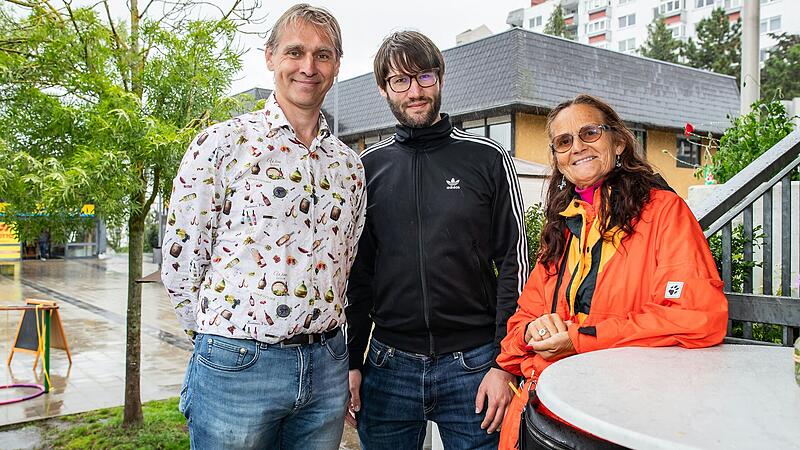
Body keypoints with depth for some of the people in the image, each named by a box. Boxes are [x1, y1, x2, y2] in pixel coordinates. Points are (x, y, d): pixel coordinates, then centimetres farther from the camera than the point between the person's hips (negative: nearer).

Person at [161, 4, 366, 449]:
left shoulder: (349, 164, 10)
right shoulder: (223, 143, -5)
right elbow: (181, 262, -4)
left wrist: (321, 337, 11)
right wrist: (225, 337, 3)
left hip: (327, 366, 5)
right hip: (238, 363, -4)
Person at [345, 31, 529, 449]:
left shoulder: (488, 159, -1)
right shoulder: (369, 166, 5)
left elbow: (514, 262, -1)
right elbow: (357, 269, 9)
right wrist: (351, 362, 5)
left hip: (473, 364, -2)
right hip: (388, 365, 2)